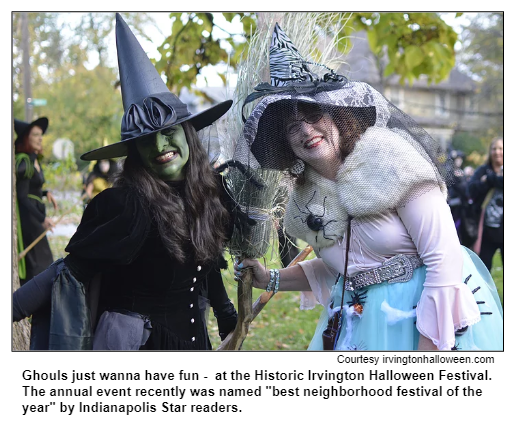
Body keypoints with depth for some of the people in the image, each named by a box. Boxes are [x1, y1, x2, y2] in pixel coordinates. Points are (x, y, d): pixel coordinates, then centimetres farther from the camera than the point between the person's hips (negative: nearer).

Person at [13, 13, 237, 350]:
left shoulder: (212, 191, -2)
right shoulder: (124, 204, -20)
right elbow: (73, 269, -15)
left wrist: (227, 317, 20)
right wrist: (13, 308, -18)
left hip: (193, 336, 6)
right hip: (131, 340, -6)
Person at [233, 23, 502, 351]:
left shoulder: (390, 159, -17)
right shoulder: (306, 200, 3)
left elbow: (445, 258, -20)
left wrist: (428, 351, -23)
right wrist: (271, 281, 8)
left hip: (431, 311, -6)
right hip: (359, 321, 6)